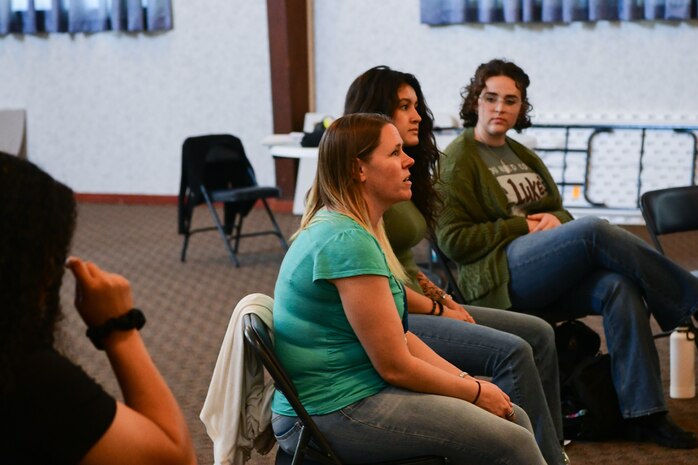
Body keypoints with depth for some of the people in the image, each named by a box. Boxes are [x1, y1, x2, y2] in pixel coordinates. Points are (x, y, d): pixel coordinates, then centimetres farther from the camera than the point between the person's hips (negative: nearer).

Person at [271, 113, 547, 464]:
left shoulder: (350, 229, 10)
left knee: (514, 417, 7)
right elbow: (395, 366, -18)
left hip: (359, 388, 10)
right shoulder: (347, 241, -21)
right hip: (334, 415, -10)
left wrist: (464, 379, 4)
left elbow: (398, 336, 13)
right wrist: (474, 391, -5)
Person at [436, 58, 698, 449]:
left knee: (620, 287, -24)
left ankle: (643, 414, -26)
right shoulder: (459, 159, 3)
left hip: (547, 283, 7)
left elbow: (561, 215, 26)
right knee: (594, 231, -29)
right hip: (498, 276, -7)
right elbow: (453, 240, -6)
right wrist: (525, 226, -8)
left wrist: (555, 221, 0)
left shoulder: (523, 156, 25)